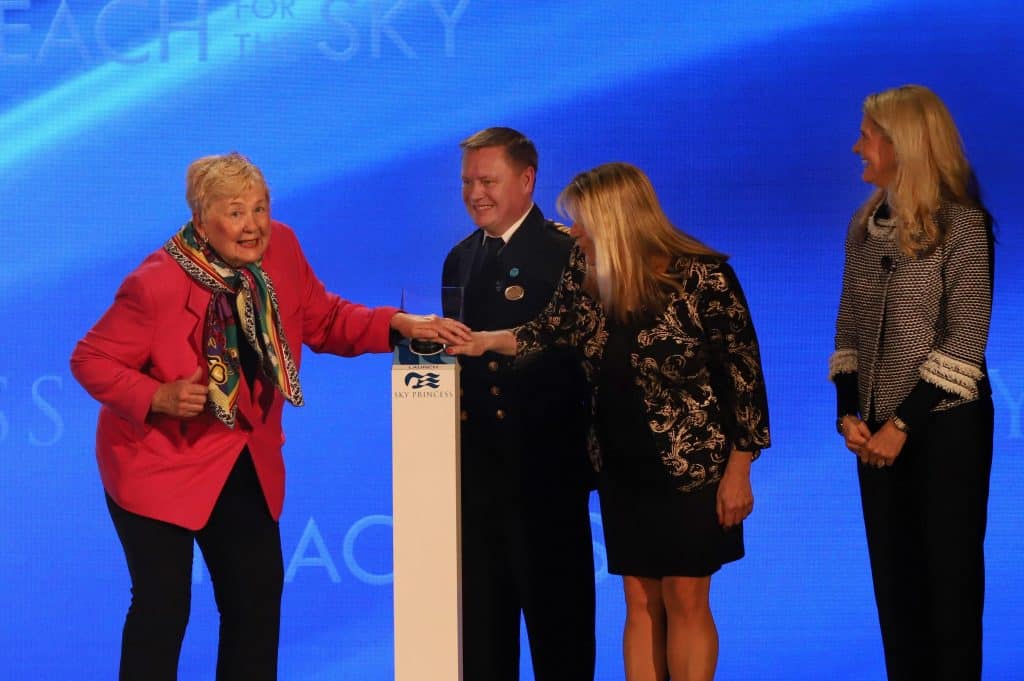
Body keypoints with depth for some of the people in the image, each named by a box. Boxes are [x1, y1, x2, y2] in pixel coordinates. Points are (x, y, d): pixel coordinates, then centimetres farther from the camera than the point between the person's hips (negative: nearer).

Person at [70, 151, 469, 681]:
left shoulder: (279, 249, -7)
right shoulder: (155, 284, -22)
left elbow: (324, 320, 5)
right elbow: (90, 360, -13)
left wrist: (396, 324, -11)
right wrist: (158, 398, -27)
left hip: (247, 466, 6)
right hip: (158, 464, -6)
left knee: (258, 595, 11)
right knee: (162, 608, -2)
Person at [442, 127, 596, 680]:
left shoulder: (566, 253, -7)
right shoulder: (461, 259, 13)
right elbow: (457, 351, 16)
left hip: (545, 466, -6)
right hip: (477, 464, 6)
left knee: (557, 614, 4)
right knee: (481, 613, 12)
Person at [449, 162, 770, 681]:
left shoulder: (702, 276, -15)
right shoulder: (589, 274, -1)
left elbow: (744, 370, -12)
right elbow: (551, 332, 10)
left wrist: (739, 471, -12)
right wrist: (485, 341, -6)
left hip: (693, 466, -5)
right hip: (622, 467, 5)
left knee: (685, 600, 0)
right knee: (640, 602, 9)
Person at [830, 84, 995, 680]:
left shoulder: (963, 226, -11)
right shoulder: (866, 226, 7)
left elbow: (964, 343, -14)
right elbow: (849, 329, 10)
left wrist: (902, 426, -17)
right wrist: (849, 412, -5)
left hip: (945, 425, -6)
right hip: (879, 430, 6)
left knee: (948, 569, 2)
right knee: (892, 570, 10)